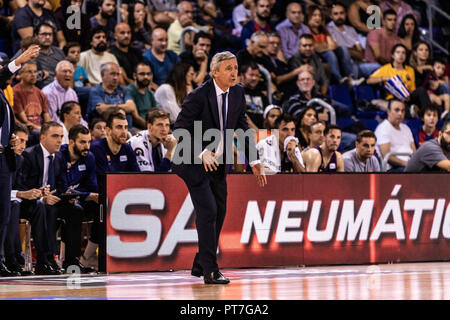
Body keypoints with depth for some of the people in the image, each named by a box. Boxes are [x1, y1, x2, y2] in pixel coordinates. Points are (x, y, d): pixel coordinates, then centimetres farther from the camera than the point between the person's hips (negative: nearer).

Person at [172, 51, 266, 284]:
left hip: (218, 162, 7)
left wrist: (254, 161, 3)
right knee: (208, 210, -13)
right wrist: (201, 153, -28)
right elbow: (180, 128, -19)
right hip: (194, 161, -7)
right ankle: (210, 270, -10)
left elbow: (242, 129, 8)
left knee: (219, 211, 9)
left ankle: (200, 264, 22)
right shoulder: (199, 96, -20)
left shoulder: (237, 94, 0)